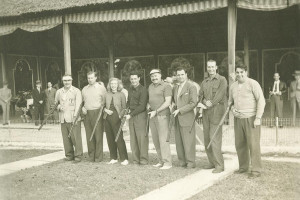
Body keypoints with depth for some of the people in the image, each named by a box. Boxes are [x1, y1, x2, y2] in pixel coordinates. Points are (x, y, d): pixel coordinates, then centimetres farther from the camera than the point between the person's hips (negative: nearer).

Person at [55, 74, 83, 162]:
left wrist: (75, 116, -14)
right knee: (66, 138, 4)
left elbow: (78, 104, -4)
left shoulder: (76, 91, 2)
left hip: (73, 118, -4)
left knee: (76, 137, -7)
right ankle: (69, 155, 16)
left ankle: (78, 155, 2)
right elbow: (55, 102, 26)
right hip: (63, 118, 4)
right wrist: (58, 106, 2)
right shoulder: (59, 92, 15)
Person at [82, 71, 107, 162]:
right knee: (89, 136, 5)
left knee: (98, 135, -5)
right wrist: (83, 108, 5)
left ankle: (98, 157, 1)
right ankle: (91, 156, 14)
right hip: (87, 114, 4)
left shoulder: (101, 88, 3)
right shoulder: (84, 89, 16)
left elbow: (105, 101, 1)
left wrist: (101, 110, -11)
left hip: (97, 113, -4)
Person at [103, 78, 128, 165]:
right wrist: (106, 110, -4)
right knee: (110, 139, 6)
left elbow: (124, 108, 0)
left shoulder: (121, 95, 2)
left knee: (119, 138, -8)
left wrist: (120, 116, -13)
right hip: (108, 118, 4)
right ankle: (113, 158, 17)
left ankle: (124, 159, -2)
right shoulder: (107, 95, 11)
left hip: (116, 119, -4)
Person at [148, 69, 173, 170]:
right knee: (155, 140, 8)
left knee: (163, 139, -9)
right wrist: (149, 107, 7)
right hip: (152, 116, 7)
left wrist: (156, 111, -15)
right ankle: (161, 161, 16)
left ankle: (167, 162, -4)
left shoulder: (166, 86, -5)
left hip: (162, 115, -7)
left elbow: (168, 102, -12)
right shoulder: (150, 87, 17)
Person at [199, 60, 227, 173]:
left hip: (217, 111, -6)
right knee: (207, 138, 7)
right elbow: (200, 96, 11)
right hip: (206, 112, 6)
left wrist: (211, 104, -12)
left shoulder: (222, 80, 0)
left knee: (215, 138, -12)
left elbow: (220, 94, -10)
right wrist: (205, 102, -9)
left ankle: (219, 165, -7)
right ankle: (212, 162, 18)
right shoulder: (204, 82, 17)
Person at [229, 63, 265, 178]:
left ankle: (256, 170, 5)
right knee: (240, 144, 10)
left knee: (253, 145, -4)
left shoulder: (253, 84, -8)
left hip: (251, 118, -6)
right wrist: (232, 108, 2)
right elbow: (230, 101, 25)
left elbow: (261, 101, -10)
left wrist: (258, 118, -15)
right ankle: (243, 167, 24)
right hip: (238, 119, 6)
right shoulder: (233, 86, 11)